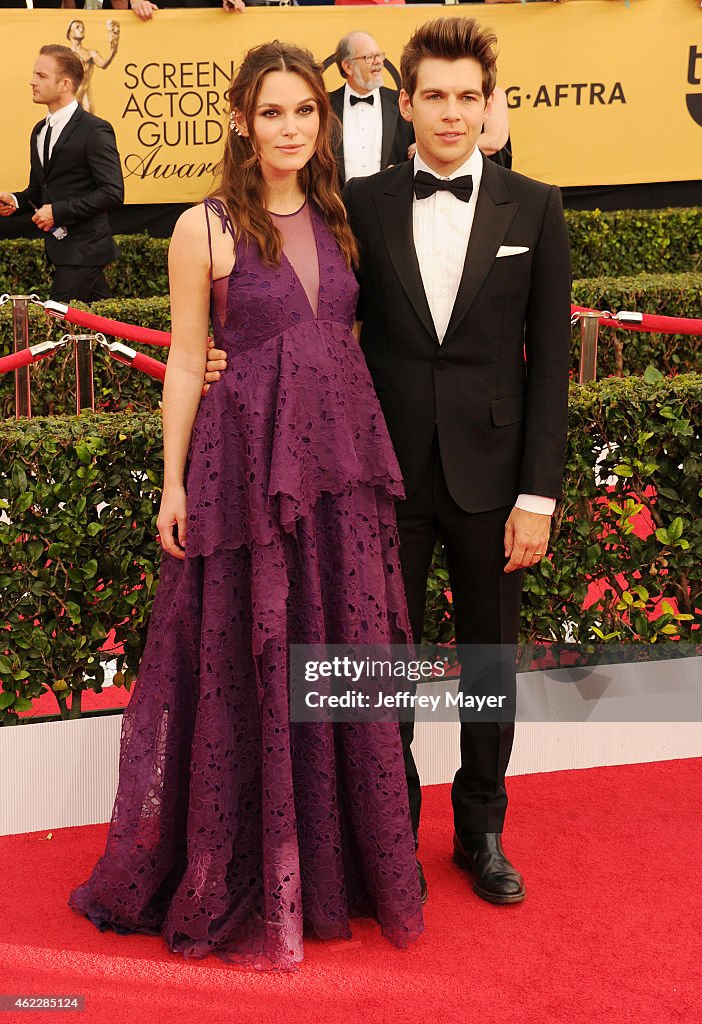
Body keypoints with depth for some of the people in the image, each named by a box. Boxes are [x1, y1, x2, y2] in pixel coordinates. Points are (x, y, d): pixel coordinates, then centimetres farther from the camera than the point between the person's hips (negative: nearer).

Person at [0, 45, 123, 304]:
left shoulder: (94, 130, -13)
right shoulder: (39, 131, 15)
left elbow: (113, 193, -18)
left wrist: (58, 210, -19)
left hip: (83, 249, -8)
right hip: (59, 246, 8)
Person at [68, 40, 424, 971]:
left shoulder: (340, 219, 9)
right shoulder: (205, 229, -4)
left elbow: (352, 339, 14)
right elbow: (186, 362, -2)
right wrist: (174, 484, -4)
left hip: (343, 458, 4)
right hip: (249, 463, -4)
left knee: (349, 658, 9)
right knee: (253, 671, 4)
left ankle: (347, 862, 26)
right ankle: (253, 879, 20)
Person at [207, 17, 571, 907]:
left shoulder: (533, 209, 0)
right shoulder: (362, 205, 1)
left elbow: (549, 360, -2)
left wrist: (537, 495, -6)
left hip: (490, 478, 0)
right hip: (391, 473, 0)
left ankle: (481, 831, 32)